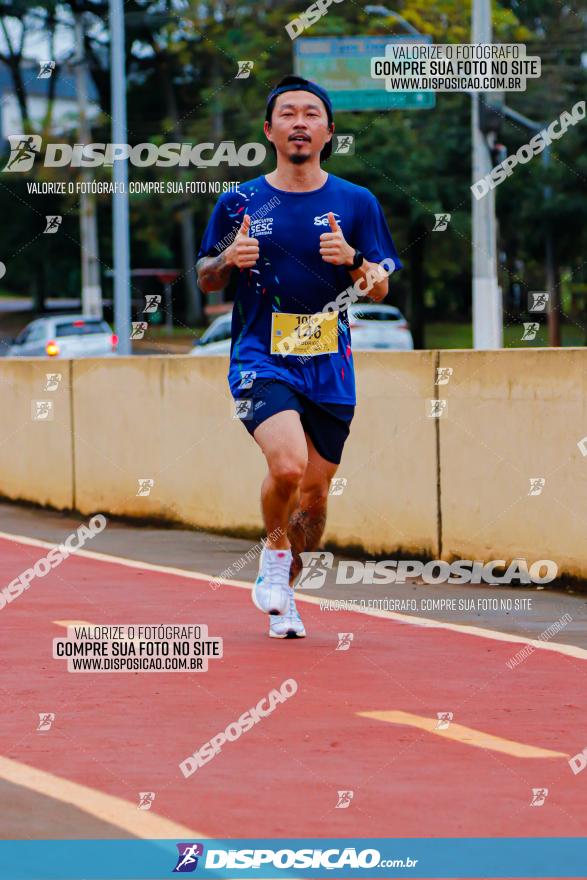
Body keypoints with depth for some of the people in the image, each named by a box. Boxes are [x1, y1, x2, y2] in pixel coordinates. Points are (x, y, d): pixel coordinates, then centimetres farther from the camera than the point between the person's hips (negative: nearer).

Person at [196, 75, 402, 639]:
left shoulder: (356, 203, 5)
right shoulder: (239, 203, 3)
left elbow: (380, 288, 4)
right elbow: (205, 280, 12)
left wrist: (351, 259, -17)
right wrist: (228, 259, -11)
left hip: (330, 369, 2)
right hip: (261, 360, -2)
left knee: (314, 492, 7)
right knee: (287, 465, -26)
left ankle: (284, 590, 30)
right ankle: (274, 549, 3)